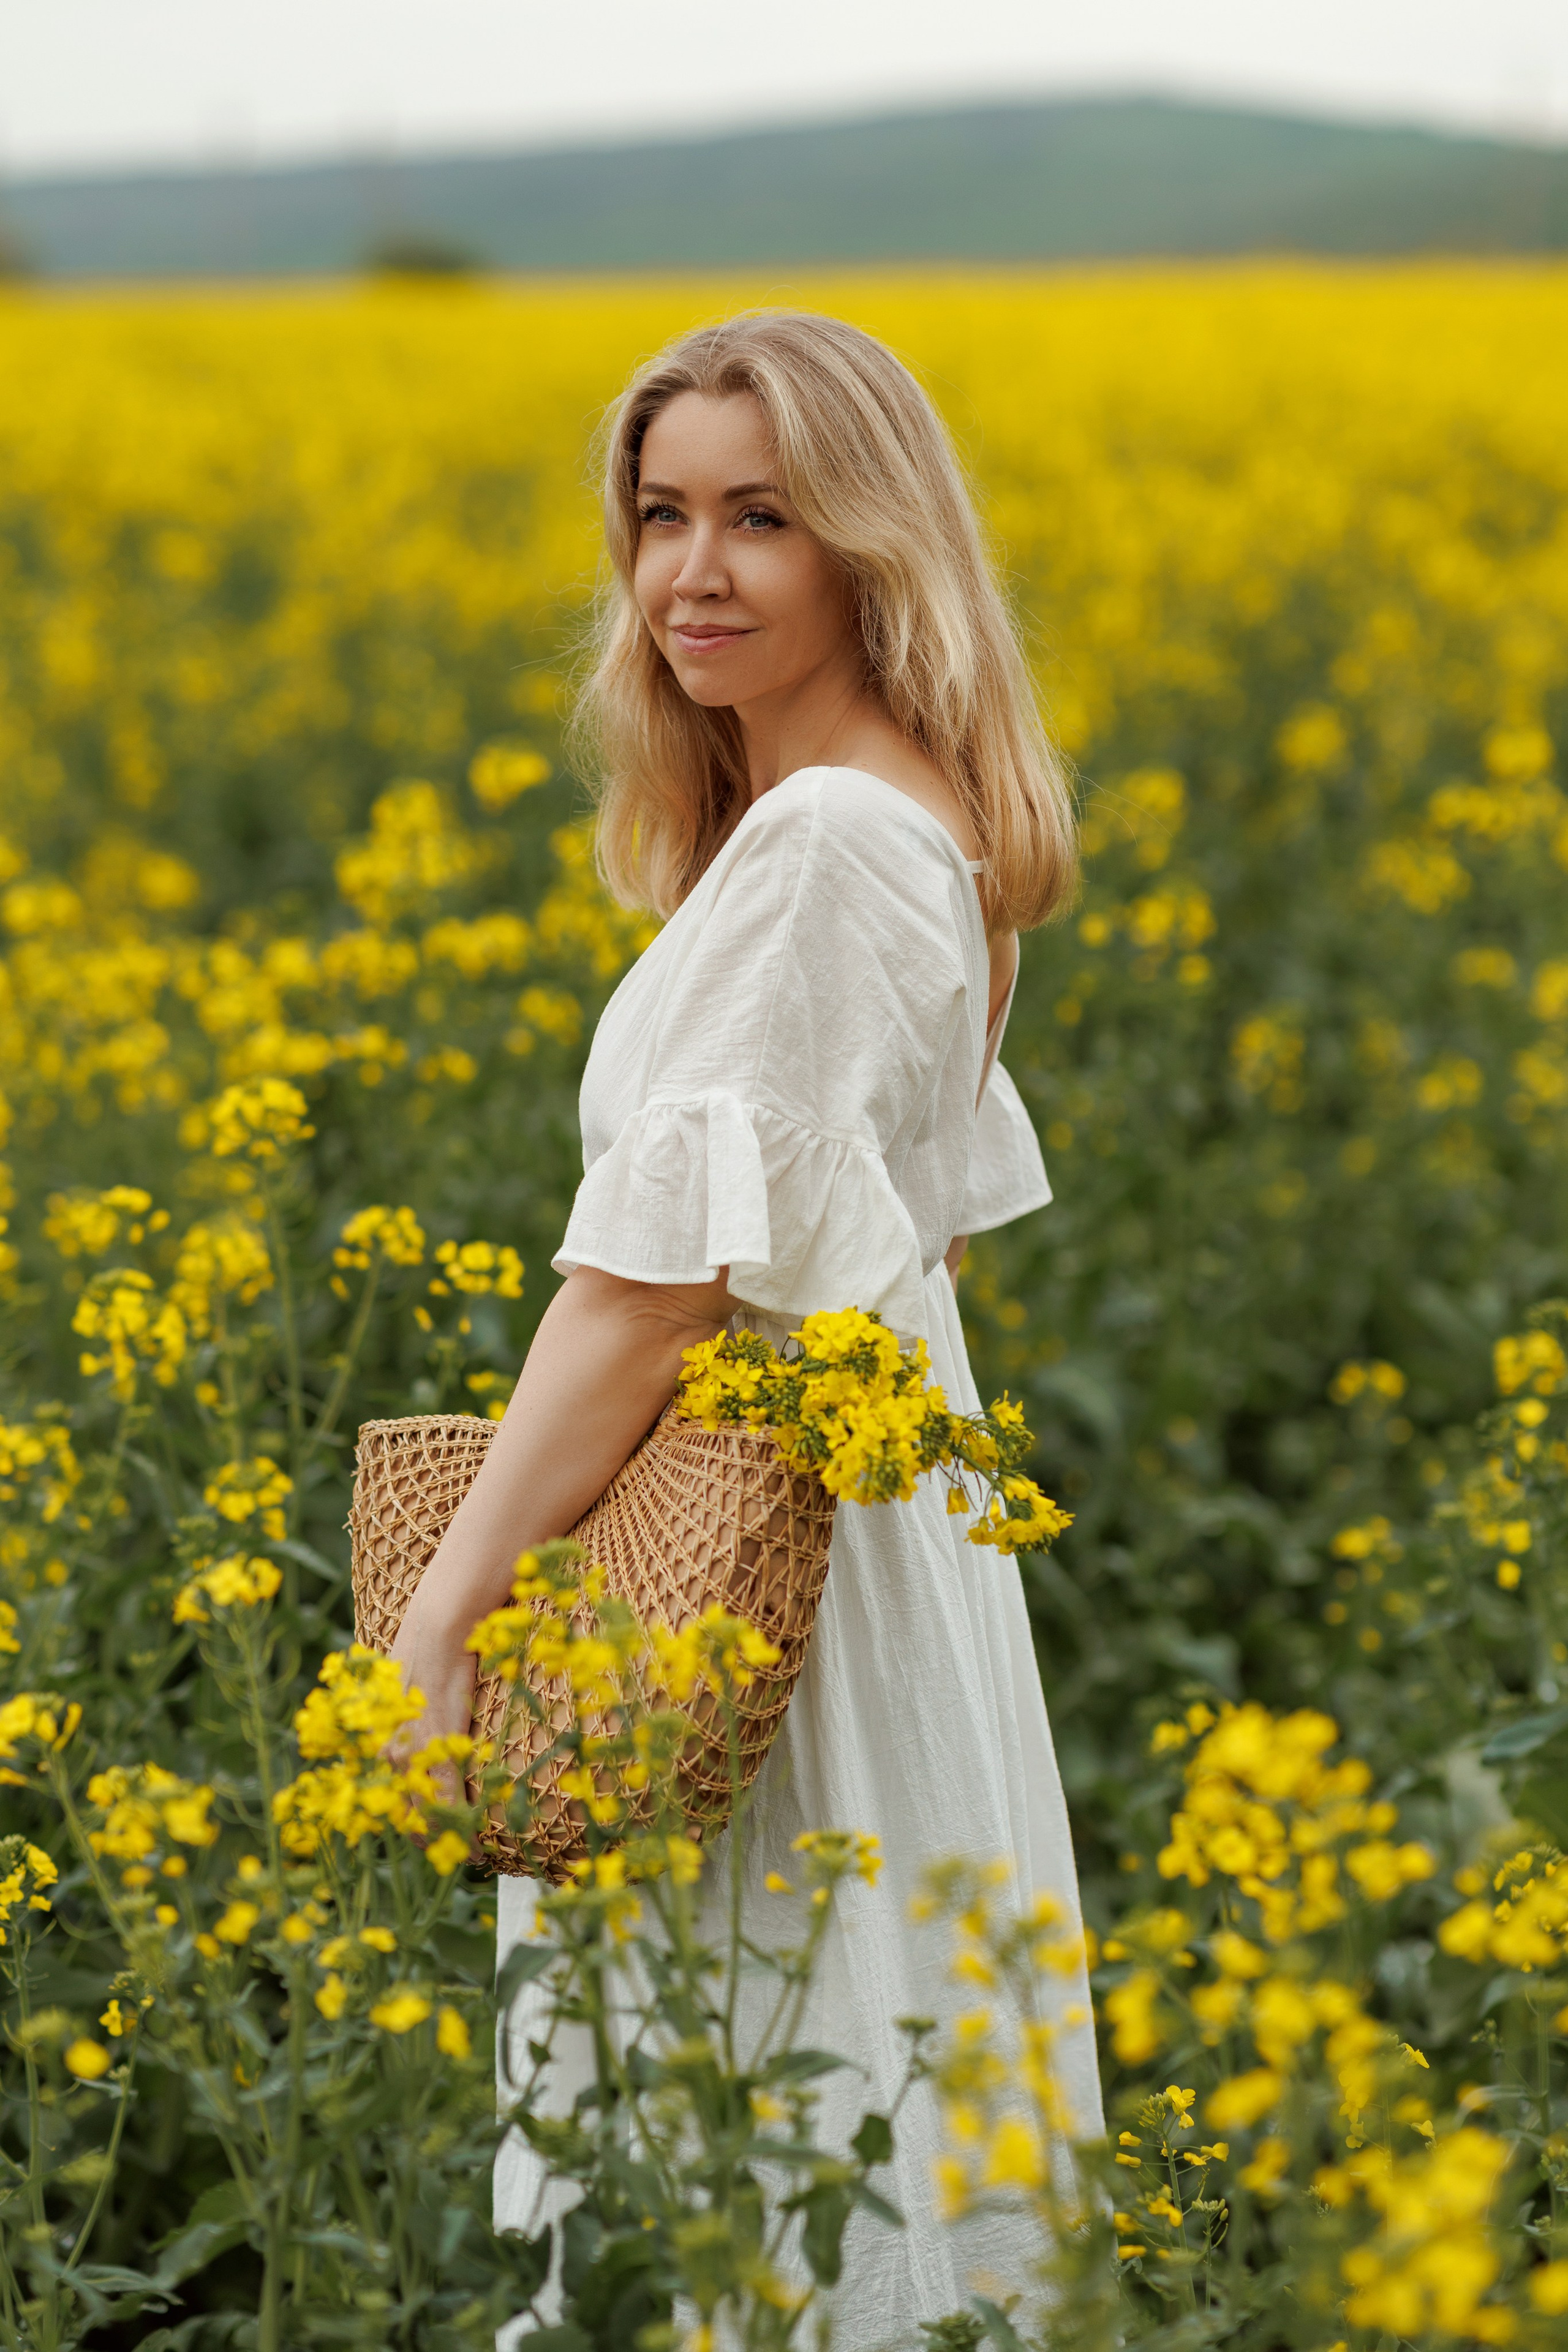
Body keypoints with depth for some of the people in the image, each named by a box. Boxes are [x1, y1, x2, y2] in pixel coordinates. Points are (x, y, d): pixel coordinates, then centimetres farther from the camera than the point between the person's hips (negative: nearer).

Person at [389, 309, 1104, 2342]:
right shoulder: (920, 826, 11)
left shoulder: (825, 839, -20)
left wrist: (442, 1612, -21)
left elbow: (663, 1275, -24)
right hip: (867, 1497, 10)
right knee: (874, 2115, 17)